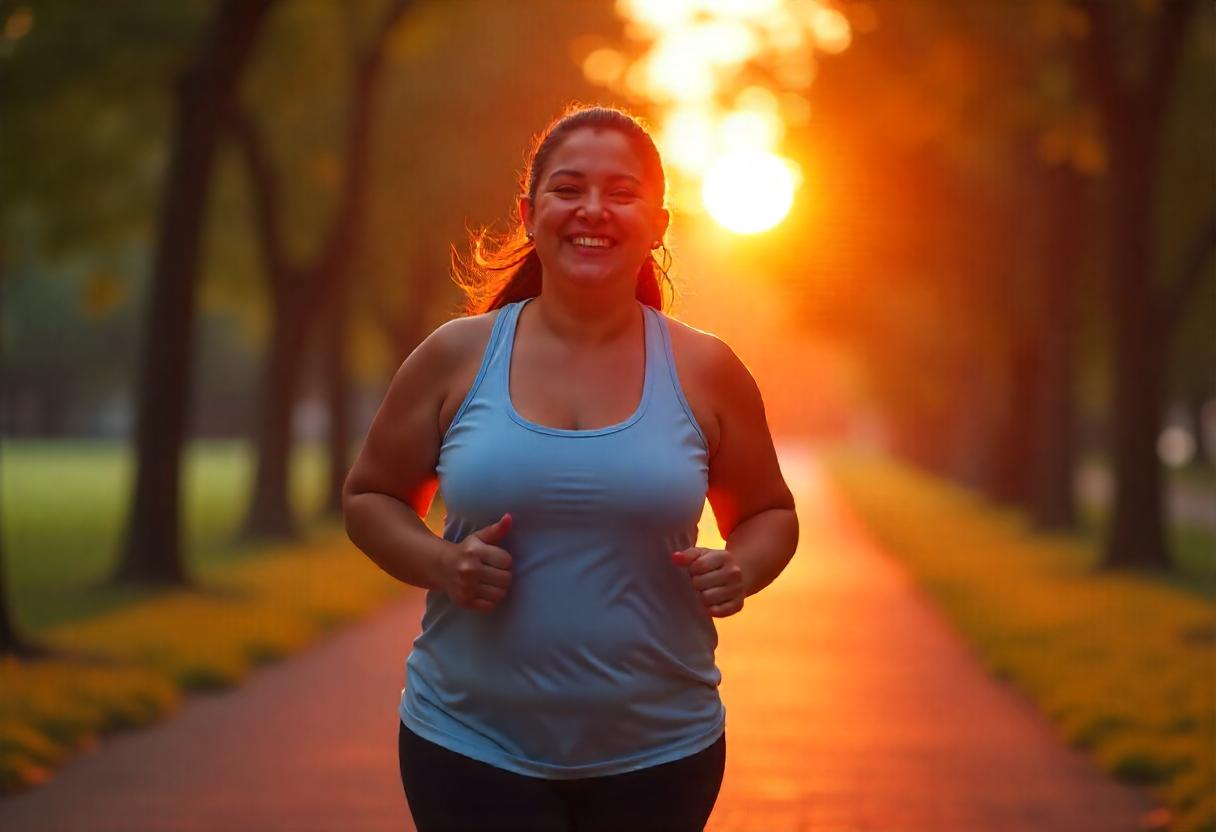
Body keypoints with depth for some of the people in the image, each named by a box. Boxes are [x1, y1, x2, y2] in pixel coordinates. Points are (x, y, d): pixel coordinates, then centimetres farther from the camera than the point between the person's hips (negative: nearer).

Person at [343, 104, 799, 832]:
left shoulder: (705, 373, 0)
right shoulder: (455, 358, -2)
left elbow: (770, 515, 12)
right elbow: (370, 498, 8)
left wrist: (742, 570, -11)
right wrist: (440, 564, -12)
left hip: (659, 752, 1)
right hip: (472, 747, -1)